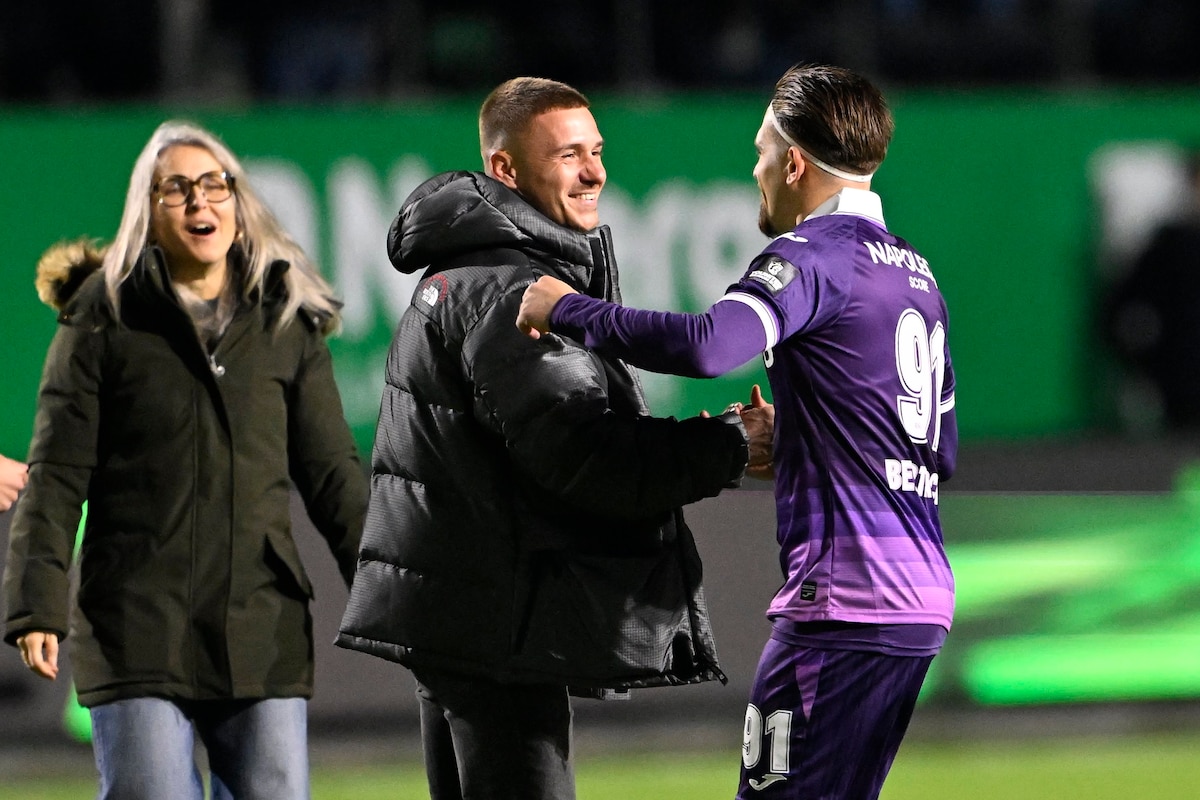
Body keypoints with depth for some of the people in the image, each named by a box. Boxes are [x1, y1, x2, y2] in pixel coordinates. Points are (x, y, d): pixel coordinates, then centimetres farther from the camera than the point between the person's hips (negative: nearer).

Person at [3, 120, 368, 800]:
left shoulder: (287, 321, 11)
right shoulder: (105, 318, 3)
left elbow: (332, 472, 14)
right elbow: (56, 475, -1)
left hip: (264, 629, 3)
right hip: (138, 629, -3)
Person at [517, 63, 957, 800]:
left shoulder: (812, 256, -9)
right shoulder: (916, 273, 20)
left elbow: (708, 346, -27)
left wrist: (568, 310, -15)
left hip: (843, 596, -9)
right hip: (922, 600, 9)